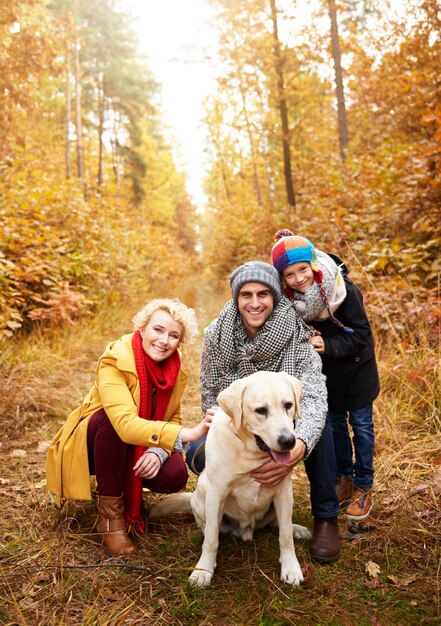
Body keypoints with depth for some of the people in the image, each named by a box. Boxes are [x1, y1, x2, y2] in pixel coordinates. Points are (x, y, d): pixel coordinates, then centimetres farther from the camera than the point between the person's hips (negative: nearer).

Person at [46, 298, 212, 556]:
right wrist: (186, 434, -55)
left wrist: (158, 451, -28)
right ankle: (110, 515, -20)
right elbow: (125, 423, -44)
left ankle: (125, 487, 10)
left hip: (138, 448, 4)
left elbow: (173, 418, -6)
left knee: (175, 476, -25)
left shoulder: (177, 369, -11)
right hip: (93, 443, -3)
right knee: (111, 417, -36)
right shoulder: (115, 361, -30)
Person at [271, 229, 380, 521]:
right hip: (327, 370, 4)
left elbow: (361, 334, -24)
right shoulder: (290, 299, -18)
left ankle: (363, 487, 21)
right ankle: (344, 478, 32)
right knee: (334, 422, 14)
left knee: (361, 423, 7)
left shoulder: (344, 291, -29)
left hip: (356, 366, -3)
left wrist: (328, 346, -34)